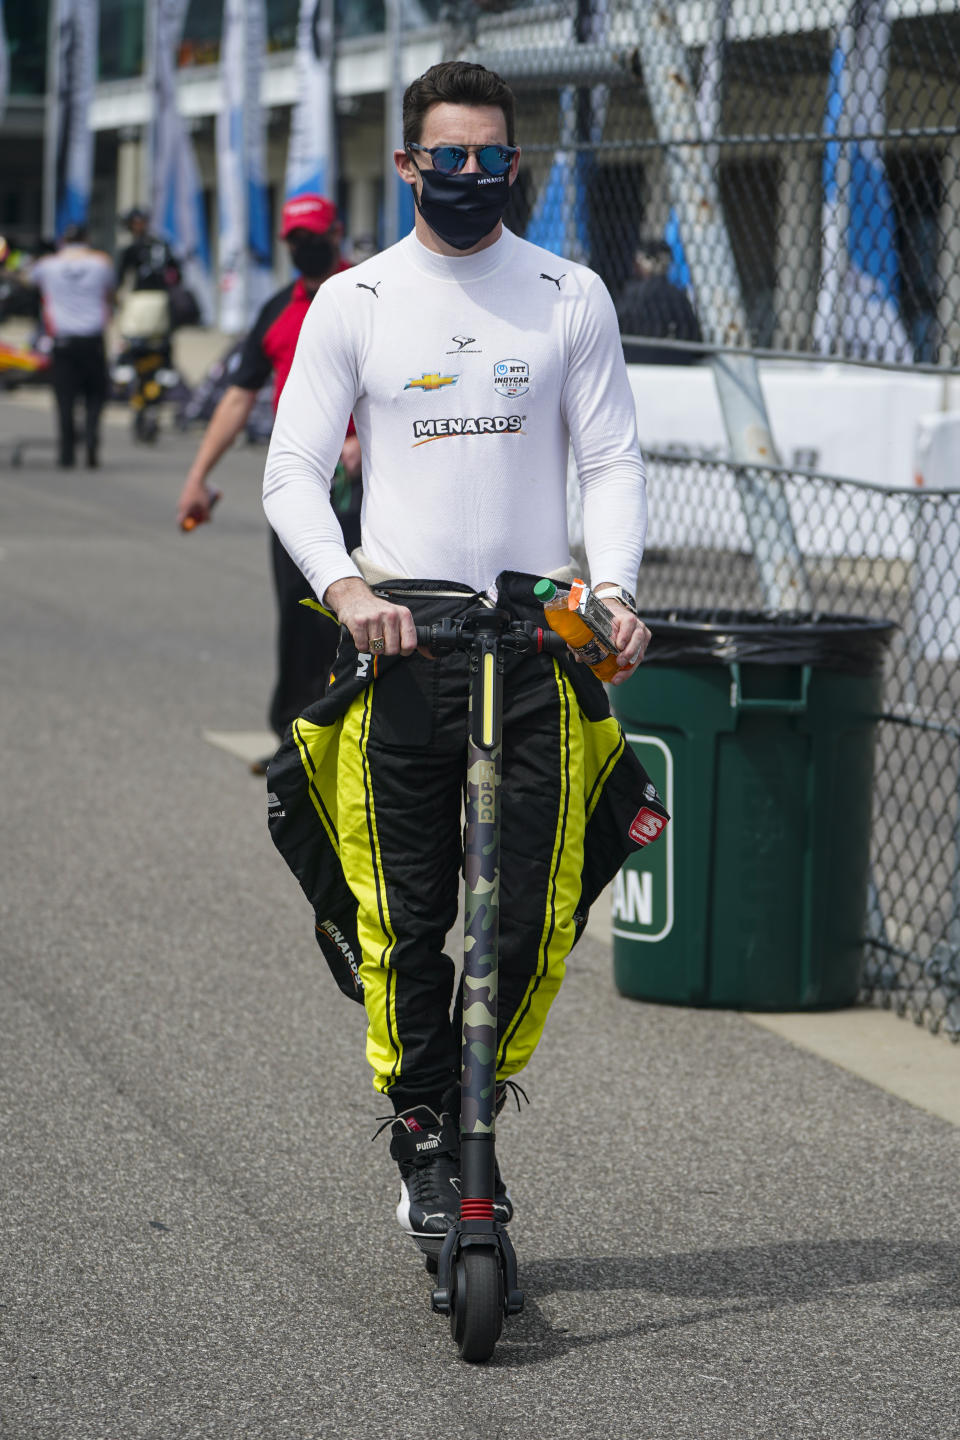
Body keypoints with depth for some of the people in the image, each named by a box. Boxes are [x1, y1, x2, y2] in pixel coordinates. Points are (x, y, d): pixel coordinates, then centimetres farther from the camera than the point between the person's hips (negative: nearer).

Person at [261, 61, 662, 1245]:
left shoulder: (570, 298, 8)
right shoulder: (354, 303, 5)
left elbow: (612, 459, 7)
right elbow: (293, 470, 3)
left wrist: (615, 587, -10)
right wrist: (344, 587, -14)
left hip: (538, 629, 1)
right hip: (397, 628, 0)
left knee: (535, 911, -4)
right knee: (403, 914, -2)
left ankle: (479, 1108, 18)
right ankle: (420, 1135, 14)